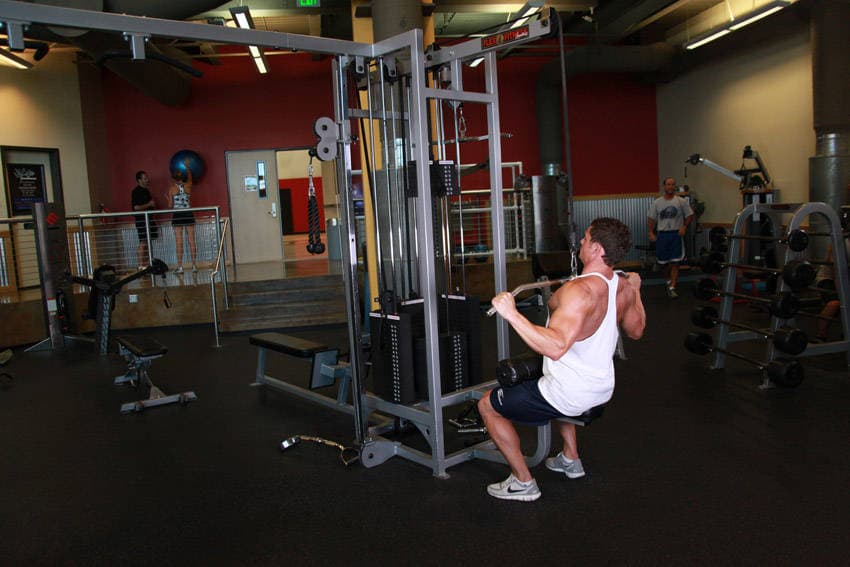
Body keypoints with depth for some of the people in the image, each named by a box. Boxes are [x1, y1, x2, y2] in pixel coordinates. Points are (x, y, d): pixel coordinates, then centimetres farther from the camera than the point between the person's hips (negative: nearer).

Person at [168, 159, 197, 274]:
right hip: (188, 215, 2)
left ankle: (180, 267, 0)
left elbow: (171, 205, 1)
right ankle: (194, 265, 7)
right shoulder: (188, 185, 1)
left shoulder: (172, 189, -4)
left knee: (179, 242, 0)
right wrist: (187, 167, 40)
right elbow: (190, 177, 24)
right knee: (191, 241, 5)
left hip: (177, 216, -2)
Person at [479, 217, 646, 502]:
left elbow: (556, 347, -42)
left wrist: (511, 314, -41)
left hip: (570, 395, -9)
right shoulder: (624, 287, -3)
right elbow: (636, 330, 16)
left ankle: (523, 482, 15)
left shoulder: (580, 290, -30)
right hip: (602, 390, 9)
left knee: (487, 406, 8)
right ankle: (571, 459, 43)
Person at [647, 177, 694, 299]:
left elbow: (689, 215, 5)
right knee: (665, 262, 11)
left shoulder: (681, 201, 1)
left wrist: (684, 226, -10)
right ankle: (669, 281, 36)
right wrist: (651, 232, -2)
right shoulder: (657, 203, 5)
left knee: (675, 262, -9)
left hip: (676, 234, -2)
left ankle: (672, 288, -9)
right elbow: (651, 219, 8)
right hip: (662, 235, 2)